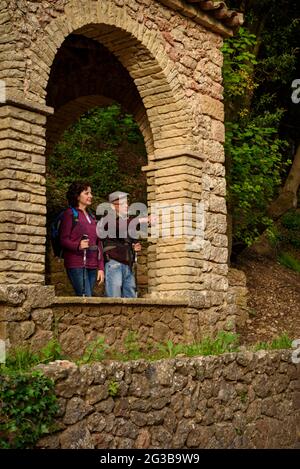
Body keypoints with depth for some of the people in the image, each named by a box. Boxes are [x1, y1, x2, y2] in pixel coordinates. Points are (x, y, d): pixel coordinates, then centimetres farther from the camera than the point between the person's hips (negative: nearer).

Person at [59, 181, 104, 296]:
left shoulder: (91, 216, 21)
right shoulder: (70, 214, 0)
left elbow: (99, 243, 19)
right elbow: (63, 239, -6)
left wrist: (101, 267, 11)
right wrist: (77, 245, -26)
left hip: (92, 265, 7)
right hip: (76, 265, -7)